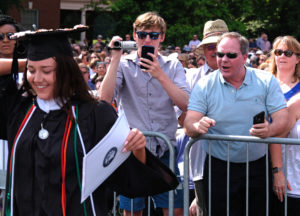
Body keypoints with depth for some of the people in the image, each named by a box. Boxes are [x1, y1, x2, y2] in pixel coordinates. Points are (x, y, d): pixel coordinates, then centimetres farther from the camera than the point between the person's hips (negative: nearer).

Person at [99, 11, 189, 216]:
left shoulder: (173, 66, 7)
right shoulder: (124, 64, 3)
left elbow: (185, 104, -7)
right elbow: (104, 98, -12)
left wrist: (160, 75, -17)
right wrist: (116, 57, -14)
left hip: (164, 150, 1)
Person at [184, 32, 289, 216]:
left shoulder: (266, 81, -1)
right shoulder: (205, 85, -1)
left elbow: (282, 118, -7)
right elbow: (189, 126, -7)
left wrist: (270, 130, -31)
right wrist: (198, 127, -32)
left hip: (258, 166, 1)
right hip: (219, 169, 0)